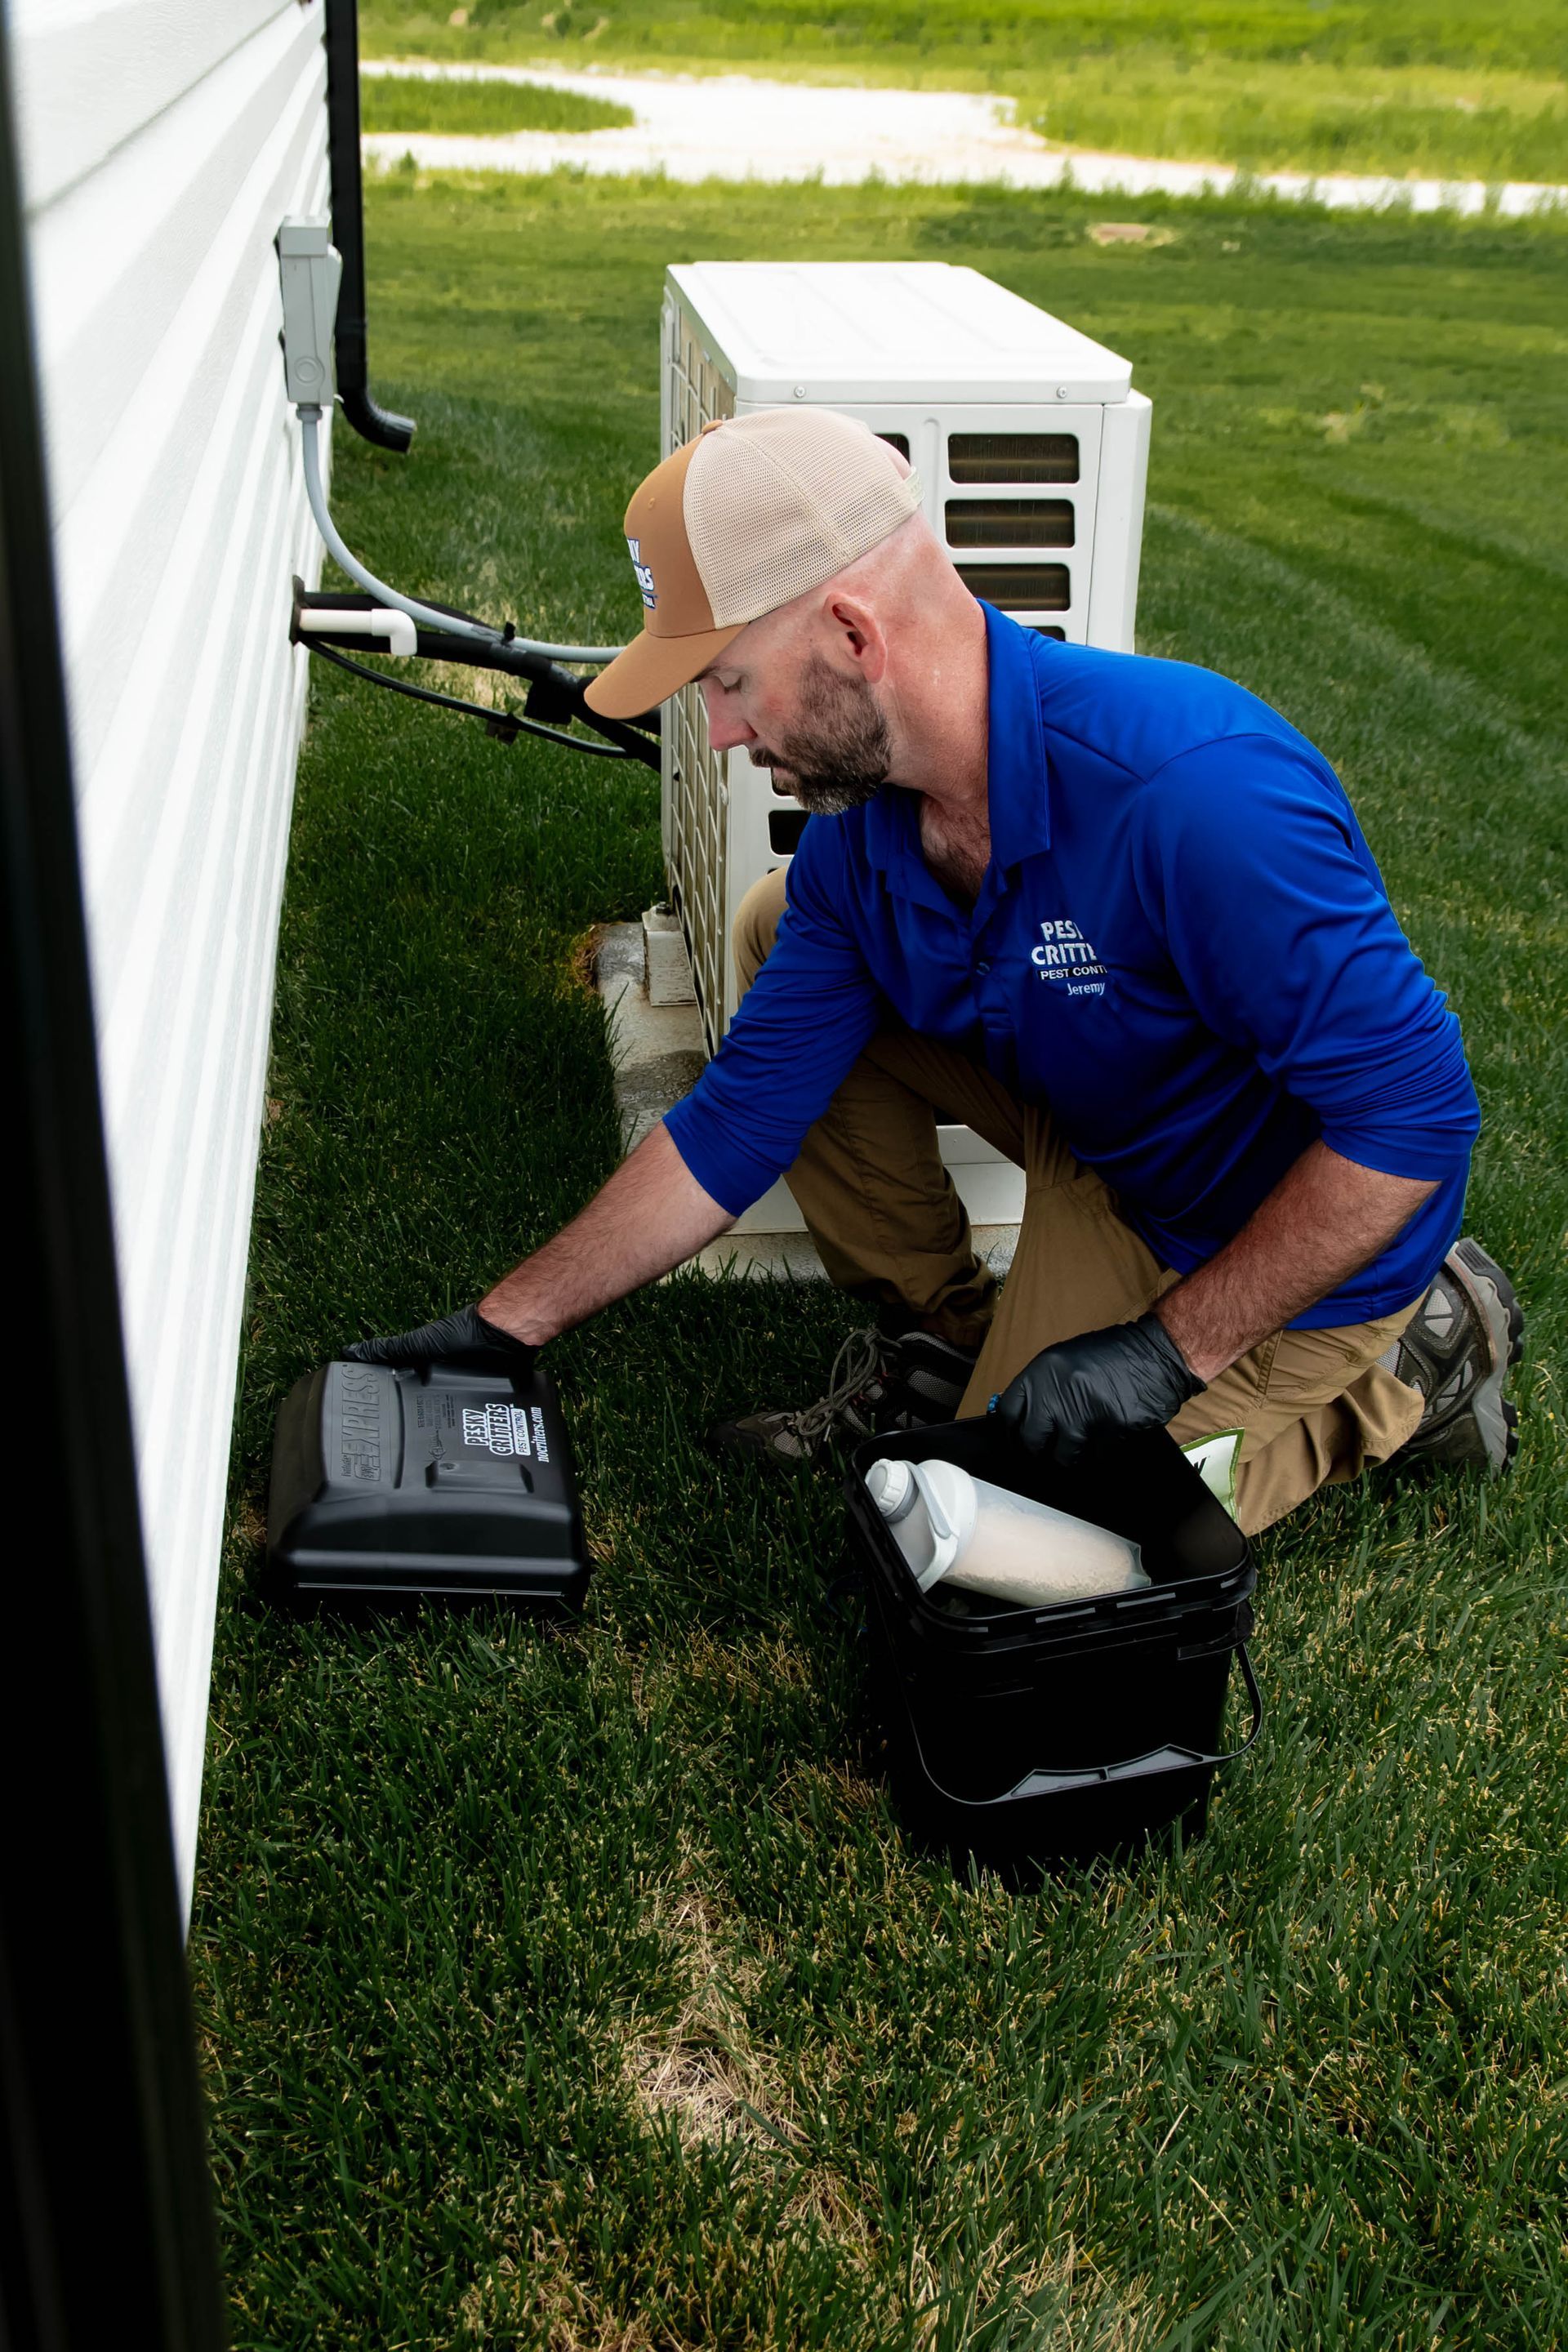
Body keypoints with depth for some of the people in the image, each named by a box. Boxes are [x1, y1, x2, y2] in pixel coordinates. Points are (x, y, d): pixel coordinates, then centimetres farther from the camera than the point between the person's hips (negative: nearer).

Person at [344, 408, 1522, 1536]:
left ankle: (1406, 1370, 8)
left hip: (1285, 1236, -7)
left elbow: (1414, 1116, -32)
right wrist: (505, 1325, -3)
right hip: (1102, 1138, 7)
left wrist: (1172, 1350, -26)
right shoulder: (854, 837, -12)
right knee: (782, 933, 2)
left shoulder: (1193, 789, -37)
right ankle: (947, 1330, 12)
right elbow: (738, 1122, -4)